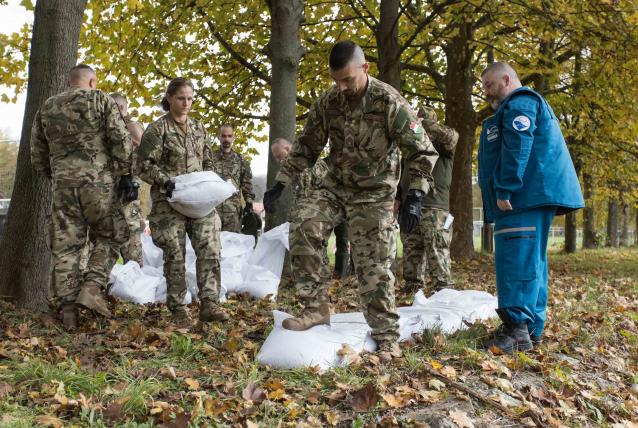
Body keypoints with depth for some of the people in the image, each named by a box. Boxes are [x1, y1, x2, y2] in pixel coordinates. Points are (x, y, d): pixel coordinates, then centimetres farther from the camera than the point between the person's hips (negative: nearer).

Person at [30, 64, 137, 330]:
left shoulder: (47, 107, 17)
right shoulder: (100, 99, 4)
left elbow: (38, 154, 18)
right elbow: (120, 139, -5)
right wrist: (126, 176, -3)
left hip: (63, 183, 4)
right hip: (98, 180, -4)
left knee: (65, 246, 6)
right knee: (109, 236, 9)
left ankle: (67, 305, 4)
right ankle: (92, 286, -8)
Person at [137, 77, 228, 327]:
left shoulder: (198, 128, 15)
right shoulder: (157, 129, 0)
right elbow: (144, 164, -4)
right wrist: (166, 181, -18)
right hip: (169, 200, -4)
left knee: (210, 248, -9)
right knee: (175, 254, -1)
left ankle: (209, 304, -6)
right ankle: (178, 309, 9)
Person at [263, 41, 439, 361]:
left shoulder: (389, 102, -18)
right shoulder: (327, 103, -4)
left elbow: (422, 152, -15)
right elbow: (306, 147, 7)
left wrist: (415, 198, -26)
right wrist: (280, 184, 0)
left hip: (373, 194, -4)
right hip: (334, 186, 4)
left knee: (374, 266, -4)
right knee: (303, 228, -20)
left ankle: (386, 336, 11)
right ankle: (316, 307, -8)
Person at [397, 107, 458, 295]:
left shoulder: (441, 144, 6)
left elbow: (451, 137, -19)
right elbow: (401, 176, 26)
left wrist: (425, 123, -17)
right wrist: (397, 198, 15)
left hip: (435, 209, -5)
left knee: (437, 251, -10)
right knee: (411, 252, 7)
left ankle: (443, 291, -7)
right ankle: (413, 288, 15)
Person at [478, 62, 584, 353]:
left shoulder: (519, 104, -5)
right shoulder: (518, 106, 29)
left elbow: (516, 150, -18)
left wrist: (504, 190, -21)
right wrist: (504, 192, 23)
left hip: (526, 198, -11)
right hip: (528, 200, 11)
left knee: (517, 260, -16)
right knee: (530, 261, 10)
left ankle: (517, 330, -19)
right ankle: (531, 329, 15)